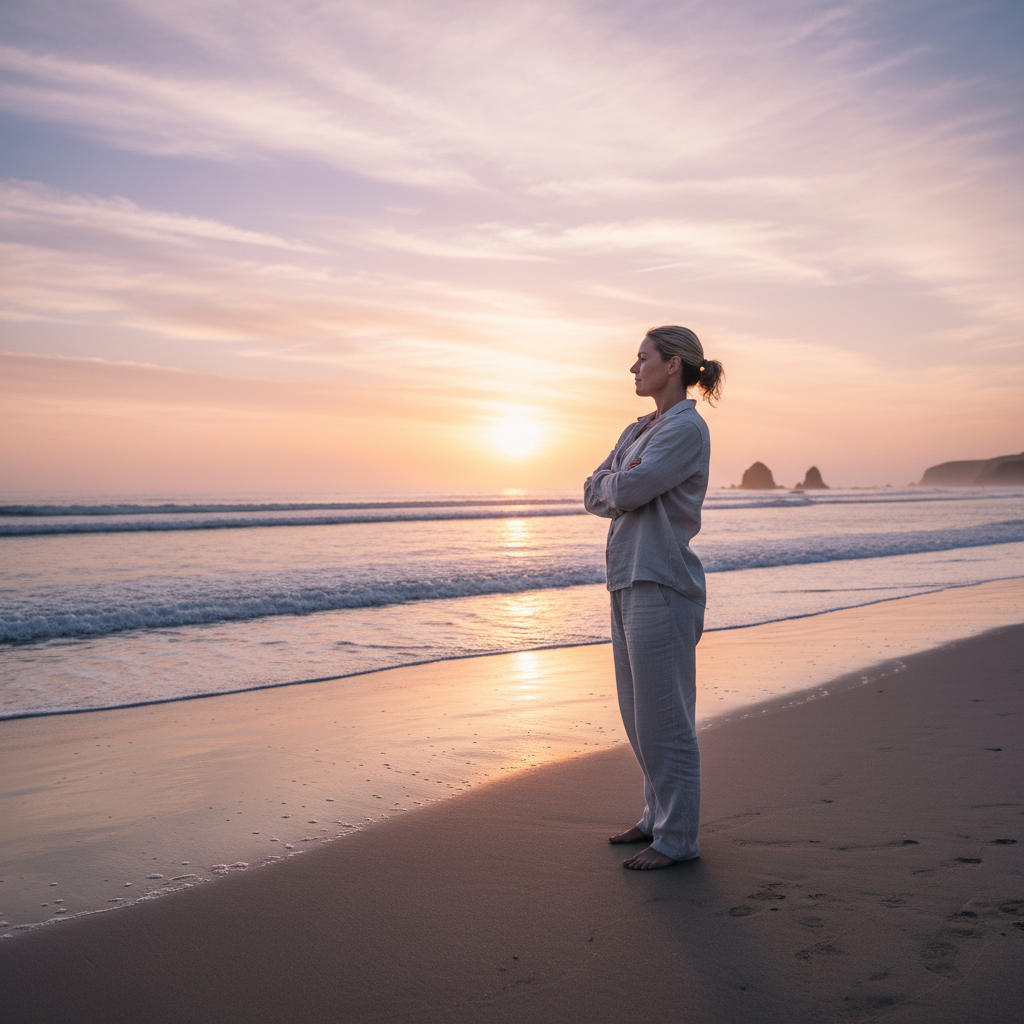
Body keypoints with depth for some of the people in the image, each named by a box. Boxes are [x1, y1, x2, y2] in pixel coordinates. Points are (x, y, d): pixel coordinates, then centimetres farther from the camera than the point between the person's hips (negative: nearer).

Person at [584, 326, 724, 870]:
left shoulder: (687, 427, -10)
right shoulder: (637, 430, 18)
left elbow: (627, 490, -18)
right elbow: (594, 493, 11)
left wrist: (617, 484, 3)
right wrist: (621, 486, -8)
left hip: (662, 585, -9)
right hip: (629, 581, 9)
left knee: (664, 719, -2)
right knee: (639, 717, 16)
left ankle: (677, 837, 10)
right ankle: (658, 815, 30)